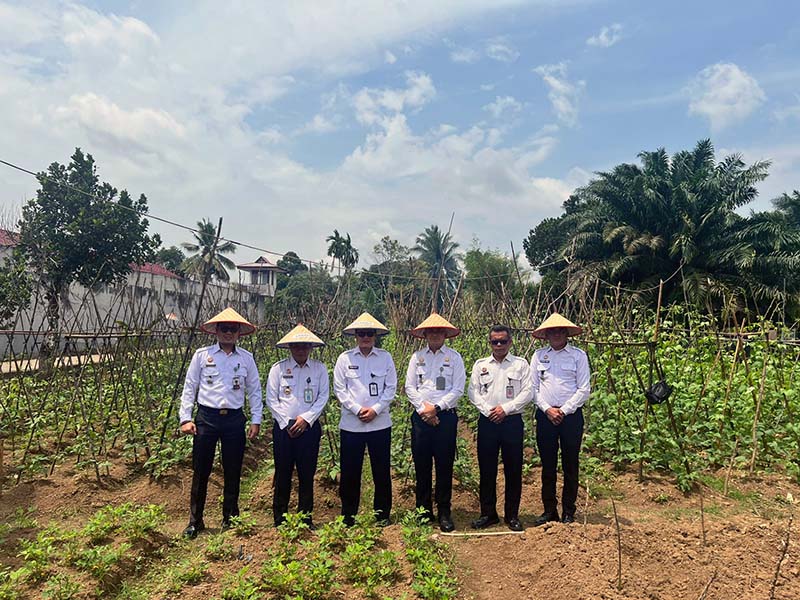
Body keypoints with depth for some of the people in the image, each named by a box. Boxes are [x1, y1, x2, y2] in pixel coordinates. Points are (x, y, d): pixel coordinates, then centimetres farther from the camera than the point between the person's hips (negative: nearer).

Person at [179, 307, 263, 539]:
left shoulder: (246, 358, 5)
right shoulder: (202, 355, 2)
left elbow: (254, 391, 8)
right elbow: (189, 388, 4)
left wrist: (256, 420, 3)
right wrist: (185, 418, -3)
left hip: (234, 419, 1)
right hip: (206, 418, -1)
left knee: (233, 472, 9)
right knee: (201, 471, 5)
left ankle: (230, 519, 25)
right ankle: (195, 521, 20)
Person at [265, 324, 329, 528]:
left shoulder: (319, 369, 5)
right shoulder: (278, 369, 3)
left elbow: (323, 397, 1)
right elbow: (272, 399, 1)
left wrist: (306, 418, -10)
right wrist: (287, 423, -6)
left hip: (309, 427, 1)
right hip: (283, 427, -1)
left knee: (307, 475, 5)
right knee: (283, 474, 4)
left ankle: (306, 520, 17)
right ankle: (280, 520, 16)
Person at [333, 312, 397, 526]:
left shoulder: (385, 357, 3)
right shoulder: (345, 358, 1)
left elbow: (391, 388, 1)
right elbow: (339, 389, 0)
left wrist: (375, 410, -9)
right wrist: (358, 409, -10)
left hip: (380, 422, 0)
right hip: (351, 424, 0)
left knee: (382, 470, 8)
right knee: (350, 471, 7)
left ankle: (382, 513, 23)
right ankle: (348, 515, 22)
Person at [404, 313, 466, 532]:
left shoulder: (454, 357, 3)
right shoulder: (417, 357, 9)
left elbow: (458, 390, -4)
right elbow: (410, 387, 5)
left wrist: (436, 407, -11)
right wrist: (424, 409, -7)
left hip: (446, 417, -2)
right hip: (421, 417, 2)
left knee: (444, 466, 2)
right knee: (421, 465, 7)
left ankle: (444, 513, 13)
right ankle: (423, 511, 20)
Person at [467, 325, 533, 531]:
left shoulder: (521, 364, 4)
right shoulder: (480, 365, 10)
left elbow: (527, 392, -3)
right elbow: (473, 392, 5)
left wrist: (505, 409, -12)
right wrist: (488, 410, -9)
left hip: (512, 421, -1)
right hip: (487, 421, 2)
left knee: (513, 470, 3)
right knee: (486, 469, 6)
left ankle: (512, 515, 16)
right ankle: (488, 513, 18)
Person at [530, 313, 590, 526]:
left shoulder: (578, 355, 0)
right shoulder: (539, 355, 6)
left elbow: (584, 390, -3)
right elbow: (533, 388, 5)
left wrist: (563, 411, -9)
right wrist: (548, 410, -7)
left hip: (571, 415, -2)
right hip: (545, 415, 2)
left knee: (570, 466, 6)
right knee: (548, 466, 9)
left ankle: (568, 512, 18)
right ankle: (549, 510, 20)